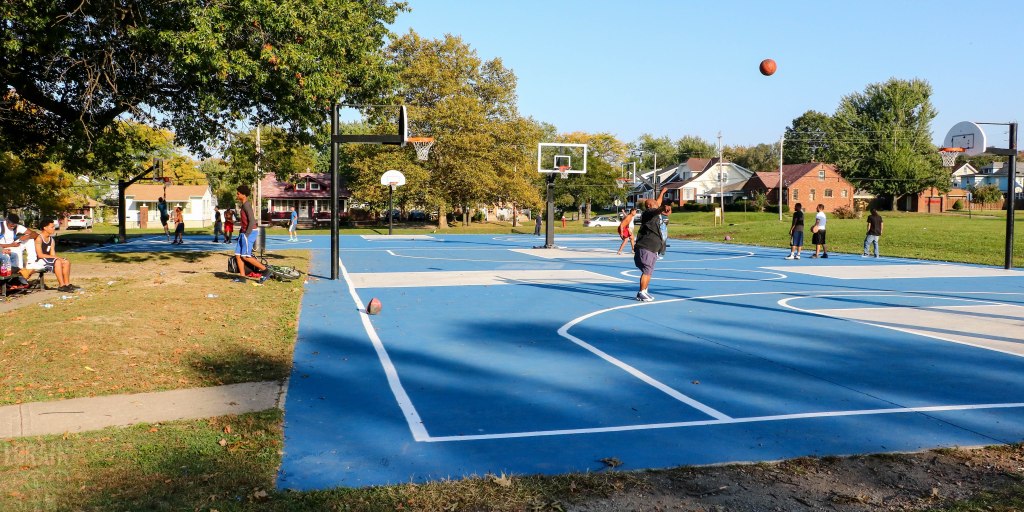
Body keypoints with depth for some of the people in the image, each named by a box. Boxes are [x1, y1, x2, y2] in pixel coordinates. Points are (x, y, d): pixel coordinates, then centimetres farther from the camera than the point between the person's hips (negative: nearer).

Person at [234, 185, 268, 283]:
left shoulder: (246, 205, -14)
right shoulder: (243, 205, 16)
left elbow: (252, 221, -22)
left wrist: (246, 235, -21)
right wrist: (241, 232, 20)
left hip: (249, 233, -10)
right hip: (243, 233, 10)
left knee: (245, 256, -11)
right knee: (238, 255, 6)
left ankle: (265, 271, -6)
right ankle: (242, 276, 9)